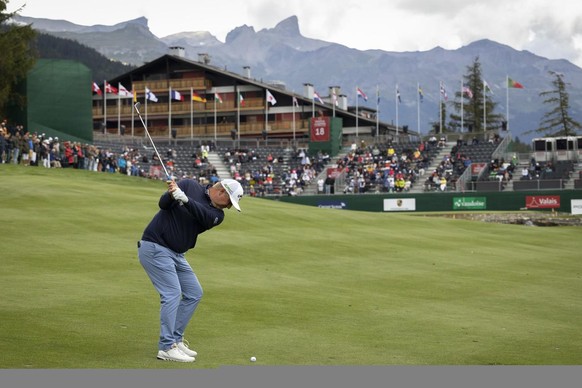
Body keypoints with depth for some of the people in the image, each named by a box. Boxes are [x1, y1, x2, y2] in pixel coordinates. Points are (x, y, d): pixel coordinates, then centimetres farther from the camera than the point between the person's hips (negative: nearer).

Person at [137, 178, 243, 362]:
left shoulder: (217, 214, 2)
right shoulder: (189, 185, -7)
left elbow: (203, 215, -20)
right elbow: (163, 203, -14)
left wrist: (184, 198, -36)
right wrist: (171, 194, -36)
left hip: (176, 255, 7)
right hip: (155, 248, -7)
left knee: (194, 293, 8)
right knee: (172, 293, -14)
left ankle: (176, 339, 17)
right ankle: (166, 347, -10)